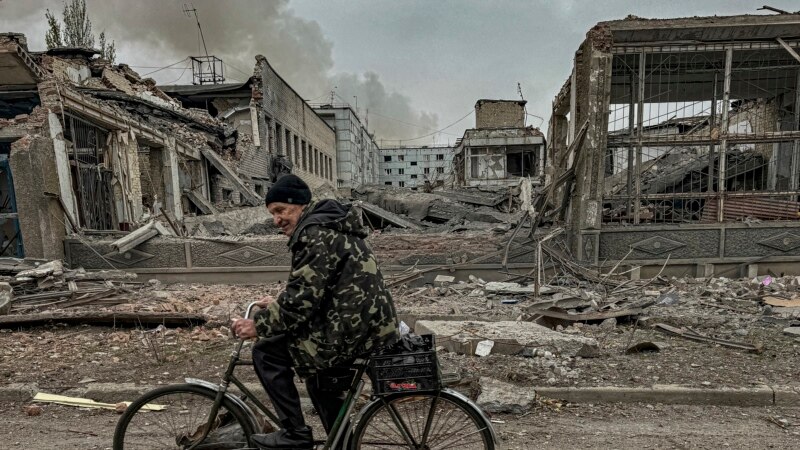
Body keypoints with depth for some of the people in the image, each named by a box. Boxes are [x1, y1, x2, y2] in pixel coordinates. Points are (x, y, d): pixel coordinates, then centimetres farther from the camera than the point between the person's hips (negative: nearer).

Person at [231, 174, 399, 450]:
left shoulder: (315, 234, -15)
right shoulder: (330, 225, 16)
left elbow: (303, 298, -19)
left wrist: (259, 324, -7)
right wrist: (278, 307, 19)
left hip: (355, 332, -10)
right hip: (371, 324, 10)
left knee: (266, 352, 0)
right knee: (315, 365, 31)